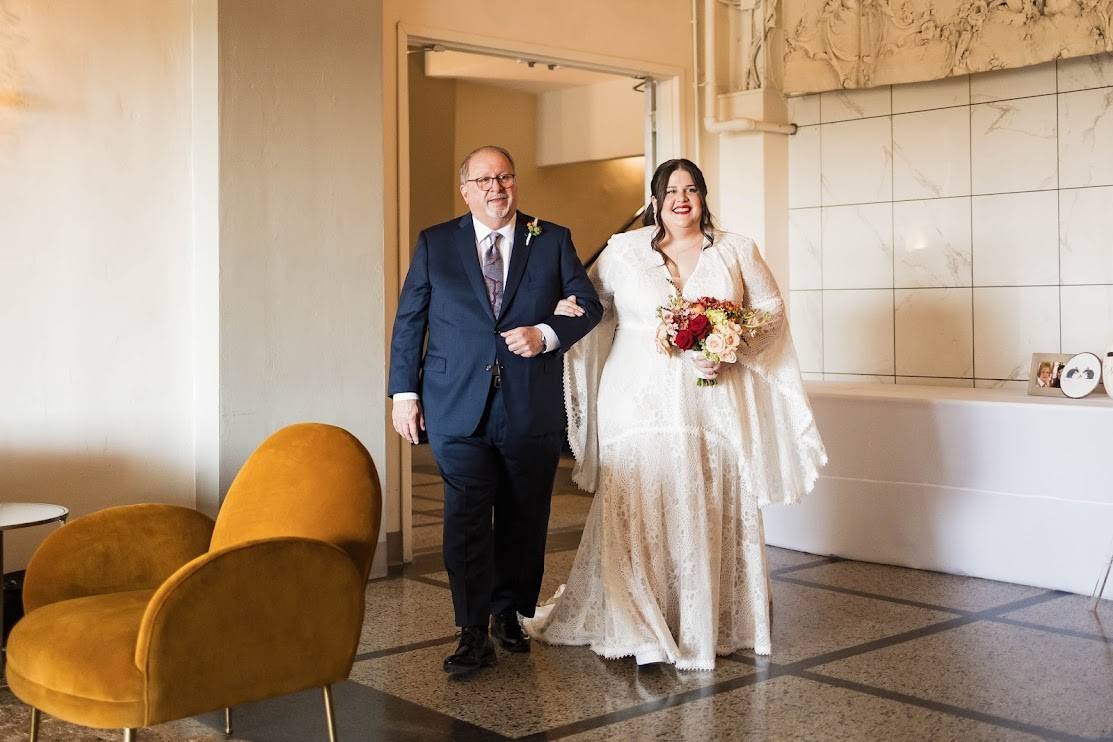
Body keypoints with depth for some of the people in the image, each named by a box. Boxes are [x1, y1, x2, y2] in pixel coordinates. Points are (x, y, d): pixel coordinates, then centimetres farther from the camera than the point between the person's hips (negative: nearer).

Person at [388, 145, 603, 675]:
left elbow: (588, 305, 6)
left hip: (532, 409, 1)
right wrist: (404, 392, 2)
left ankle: (510, 614, 28)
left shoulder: (552, 240, 7)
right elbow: (409, 322, 8)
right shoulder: (435, 244, 7)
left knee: (523, 521, 10)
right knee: (466, 520, -5)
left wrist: (545, 334, -12)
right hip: (458, 408, -1)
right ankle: (474, 635, 1)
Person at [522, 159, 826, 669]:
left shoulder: (736, 251, 9)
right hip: (641, 405, -1)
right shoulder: (623, 250, 8)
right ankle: (637, 626, 5)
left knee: (712, 513, 3)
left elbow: (771, 310, 9)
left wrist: (730, 351, -7)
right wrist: (566, 311, -7)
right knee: (639, 513, -4)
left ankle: (709, 626, 13)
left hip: (714, 405, 1)